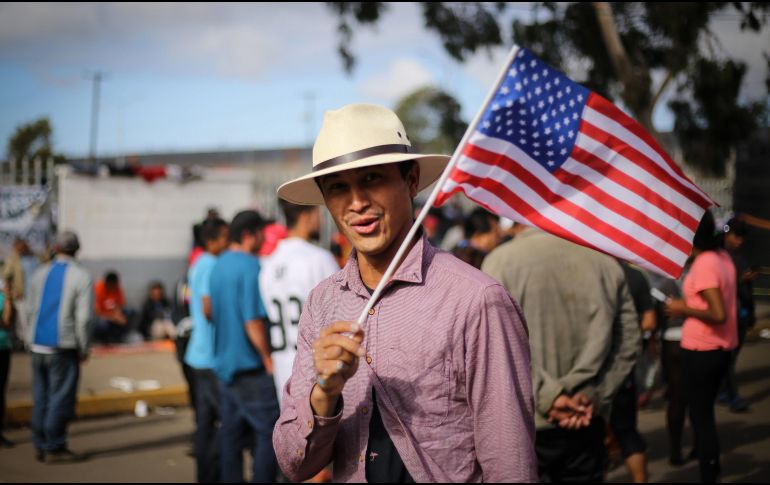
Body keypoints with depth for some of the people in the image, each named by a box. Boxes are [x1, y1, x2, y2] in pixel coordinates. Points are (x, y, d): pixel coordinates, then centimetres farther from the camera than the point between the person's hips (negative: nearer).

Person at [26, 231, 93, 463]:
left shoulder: (40, 274, 8)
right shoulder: (82, 277, -7)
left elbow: (30, 311, 11)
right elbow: (83, 318, -11)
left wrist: (32, 341, 18)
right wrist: (84, 349, -1)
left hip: (38, 346, 5)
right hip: (63, 348, -5)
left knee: (41, 398, 11)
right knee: (61, 398, 0)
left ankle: (41, 447, 15)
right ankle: (54, 447, 0)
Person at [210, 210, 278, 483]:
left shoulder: (218, 266, 10)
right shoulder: (251, 267, -16)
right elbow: (253, 322, -20)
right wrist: (269, 359, -11)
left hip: (225, 365, 9)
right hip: (251, 368, -9)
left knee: (231, 434, 13)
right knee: (267, 435, -3)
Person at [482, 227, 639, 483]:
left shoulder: (501, 260, -6)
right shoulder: (607, 263, 5)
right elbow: (628, 342, 2)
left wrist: (546, 395, -13)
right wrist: (593, 394, -4)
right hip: (587, 424, 3)